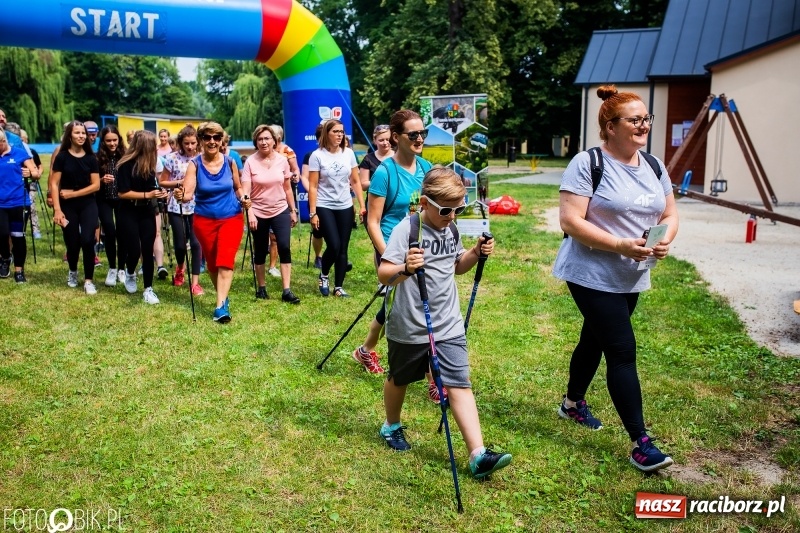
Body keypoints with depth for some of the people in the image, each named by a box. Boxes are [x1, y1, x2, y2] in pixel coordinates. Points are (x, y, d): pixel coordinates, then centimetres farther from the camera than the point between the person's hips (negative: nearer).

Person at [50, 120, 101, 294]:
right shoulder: (62, 157, -3)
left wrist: (73, 193, -11)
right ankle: (73, 272, 35)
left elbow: (96, 185, -2)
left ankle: (88, 280, -2)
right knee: (72, 243, 5)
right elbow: (54, 184, -6)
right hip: (68, 206, -1)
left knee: (87, 240, -13)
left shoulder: (91, 158, 2)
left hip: (88, 204, 1)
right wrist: (57, 209, -14)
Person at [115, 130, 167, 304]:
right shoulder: (126, 165, -14)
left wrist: (159, 193, -4)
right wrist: (148, 195, -22)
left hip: (147, 212, 5)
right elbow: (122, 193, -18)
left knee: (147, 251, 1)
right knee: (134, 250, -5)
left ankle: (148, 289, 7)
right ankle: (130, 273, 29)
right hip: (129, 213, -5)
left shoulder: (149, 164, 5)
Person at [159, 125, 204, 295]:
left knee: (196, 243, -6)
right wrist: (179, 182, -14)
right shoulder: (172, 158, -4)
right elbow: (162, 182, 1)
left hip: (196, 206, 1)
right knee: (180, 243, 4)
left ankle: (195, 282, 1)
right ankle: (180, 268, 37)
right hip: (177, 206, -1)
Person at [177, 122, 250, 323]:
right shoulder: (195, 164, -10)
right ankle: (223, 297, 34)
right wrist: (181, 195, -44)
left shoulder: (229, 162, -5)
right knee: (211, 263, 13)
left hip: (231, 218, -1)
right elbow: (188, 193, -22)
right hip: (204, 220, 1)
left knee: (225, 262, -13)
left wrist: (243, 199, -9)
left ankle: (220, 306, -17)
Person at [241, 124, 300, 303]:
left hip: (281, 211, 1)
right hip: (258, 213, -1)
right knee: (260, 251, 9)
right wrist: (250, 214, -24)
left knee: (285, 248, -10)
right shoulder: (250, 162, -8)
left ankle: (287, 291, -8)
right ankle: (261, 287, 26)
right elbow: (245, 191, -14)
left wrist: (293, 210, 10)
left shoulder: (282, 160, -1)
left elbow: (287, 188, 8)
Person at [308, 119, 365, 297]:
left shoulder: (348, 153, 3)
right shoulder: (317, 155, -6)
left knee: (343, 249, 4)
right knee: (334, 246, -12)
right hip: (324, 207, -3)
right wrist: (312, 213, -11)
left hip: (345, 207, 4)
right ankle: (323, 276, 17)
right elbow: (313, 186, -7)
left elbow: (355, 182, 8)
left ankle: (338, 287, 15)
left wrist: (362, 206, 2)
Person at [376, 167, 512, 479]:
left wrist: (475, 253, -1)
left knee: (460, 385, -2)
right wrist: (405, 269, -44)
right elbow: (383, 275, -23)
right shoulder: (407, 229, -18)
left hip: (449, 325, 5)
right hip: (409, 327, -4)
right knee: (399, 379, 18)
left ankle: (478, 455, -3)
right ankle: (392, 426, 45)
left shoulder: (450, 229, 4)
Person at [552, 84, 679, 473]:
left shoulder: (653, 166, 7)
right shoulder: (587, 163, -16)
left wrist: (666, 239, -11)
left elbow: (670, 213, 12)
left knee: (595, 340, 21)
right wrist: (621, 245, -27)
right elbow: (570, 221, -21)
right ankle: (641, 443, -2)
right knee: (623, 351, -9)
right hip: (593, 276, -7)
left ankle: (573, 403, 43)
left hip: (631, 277, 7)